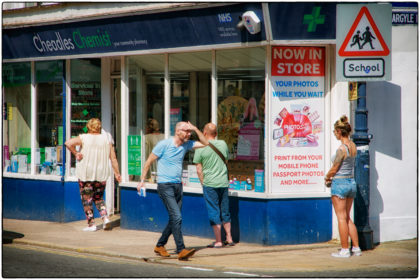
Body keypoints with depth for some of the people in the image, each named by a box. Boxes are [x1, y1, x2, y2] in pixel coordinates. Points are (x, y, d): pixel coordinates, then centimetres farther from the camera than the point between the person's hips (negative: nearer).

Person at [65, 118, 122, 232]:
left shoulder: (83, 138, -4)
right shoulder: (106, 139, 3)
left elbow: (68, 143, -19)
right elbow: (113, 158, 1)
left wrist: (75, 153, -7)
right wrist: (117, 173, 7)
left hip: (86, 175, -3)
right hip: (101, 175, 3)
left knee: (87, 199, 6)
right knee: (98, 198, 19)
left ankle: (91, 224, 5)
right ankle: (105, 218, 1)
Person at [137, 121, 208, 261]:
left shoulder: (186, 145, 9)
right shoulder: (164, 144, -8)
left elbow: (205, 143, 13)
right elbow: (149, 162, -1)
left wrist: (196, 129, -1)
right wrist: (142, 180, 0)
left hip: (178, 185, 7)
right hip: (165, 186, -7)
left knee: (174, 219, 10)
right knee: (177, 217, -16)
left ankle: (160, 245, 25)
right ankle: (181, 250, -19)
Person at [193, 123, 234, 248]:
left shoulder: (200, 148, -8)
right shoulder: (223, 144, 5)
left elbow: (199, 169, -7)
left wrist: (203, 183, 4)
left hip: (210, 183, -4)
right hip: (224, 182, 4)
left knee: (214, 213, 0)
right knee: (225, 212, 16)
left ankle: (218, 241, 0)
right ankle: (229, 238, 21)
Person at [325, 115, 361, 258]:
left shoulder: (341, 149, -19)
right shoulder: (353, 146, 6)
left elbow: (334, 169, -12)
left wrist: (327, 178, 7)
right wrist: (333, 178, 15)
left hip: (340, 183, -8)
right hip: (351, 182, 8)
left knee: (341, 218, 1)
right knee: (347, 217, 16)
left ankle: (345, 250, 5)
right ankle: (356, 248, 16)